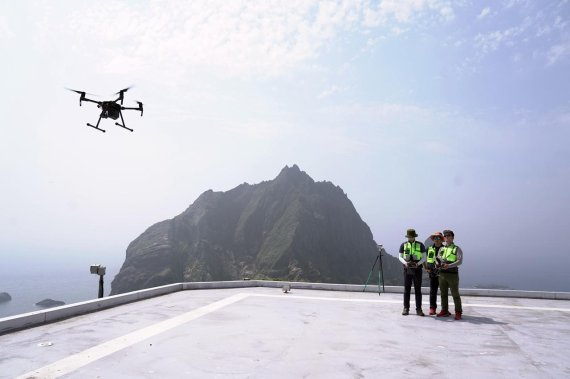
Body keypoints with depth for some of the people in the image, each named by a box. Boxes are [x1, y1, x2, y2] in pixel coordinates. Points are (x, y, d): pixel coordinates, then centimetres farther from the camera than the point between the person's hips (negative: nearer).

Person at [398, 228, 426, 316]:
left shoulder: (420, 245, 2)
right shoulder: (403, 245, 4)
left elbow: (424, 257, 3)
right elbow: (400, 257, 6)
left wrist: (418, 263, -15)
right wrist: (405, 263, -15)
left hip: (417, 270, -1)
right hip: (407, 270, 1)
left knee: (418, 290, 1)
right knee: (406, 289, 3)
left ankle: (418, 309, 8)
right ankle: (406, 308, 10)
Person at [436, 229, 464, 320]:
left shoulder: (457, 249, 1)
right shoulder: (441, 249, 15)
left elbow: (459, 261, -10)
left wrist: (449, 265, -23)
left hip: (452, 274, -5)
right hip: (442, 274, 5)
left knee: (455, 294, -1)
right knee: (443, 294, 9)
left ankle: (458, 312, 9)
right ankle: (444, 311, 18)